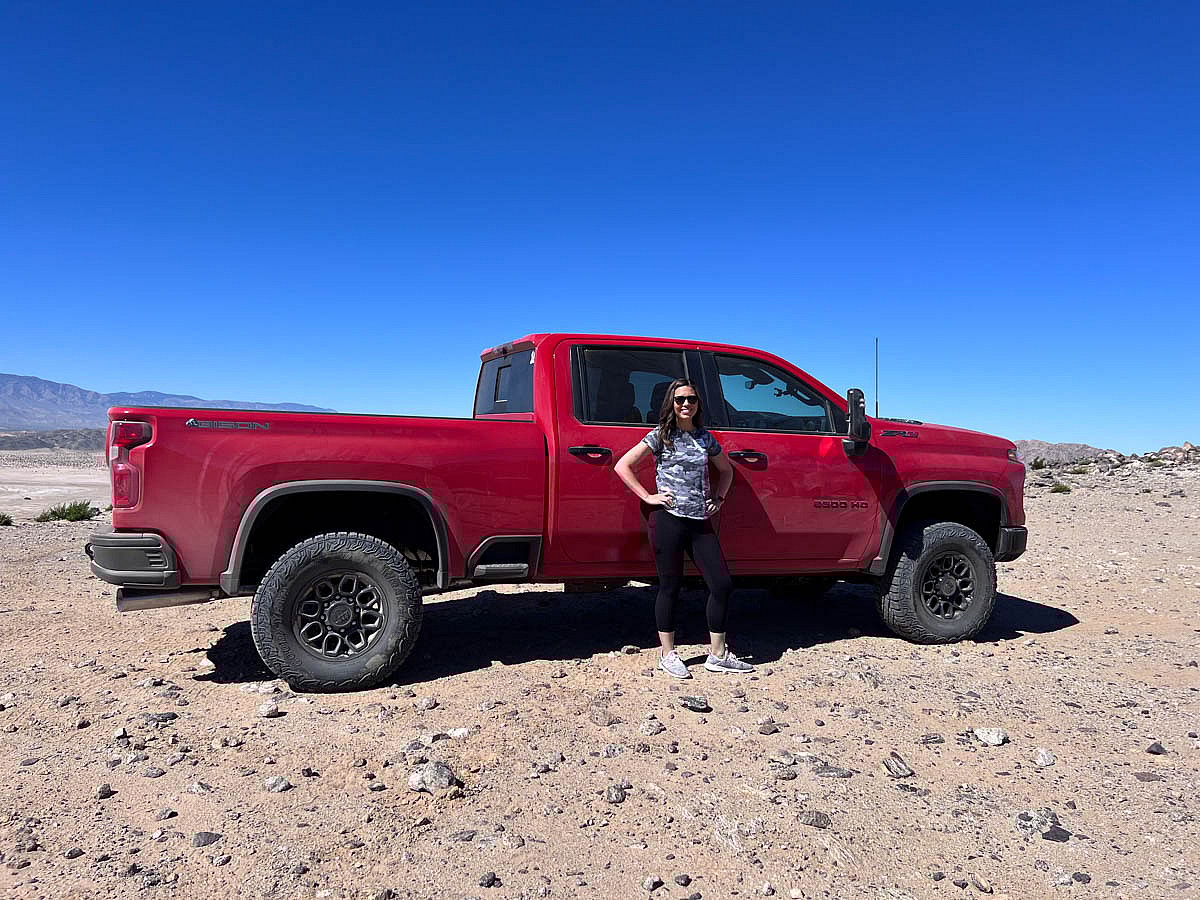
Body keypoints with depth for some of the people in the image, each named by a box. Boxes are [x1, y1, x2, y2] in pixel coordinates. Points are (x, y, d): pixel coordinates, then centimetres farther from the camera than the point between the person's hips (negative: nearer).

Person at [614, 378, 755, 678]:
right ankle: (668, 655, 17)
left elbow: (726, 470, 28)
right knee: (670, 587, 2)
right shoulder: (660, 436, -1)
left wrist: (718, 498, 13)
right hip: (668, 520, -5)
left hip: (700, 522, 5)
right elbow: (622, 466, -5)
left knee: (722, 585, 0)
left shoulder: (705, 437, 13)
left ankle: (718, 655, 13)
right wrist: (649, 497, -9)